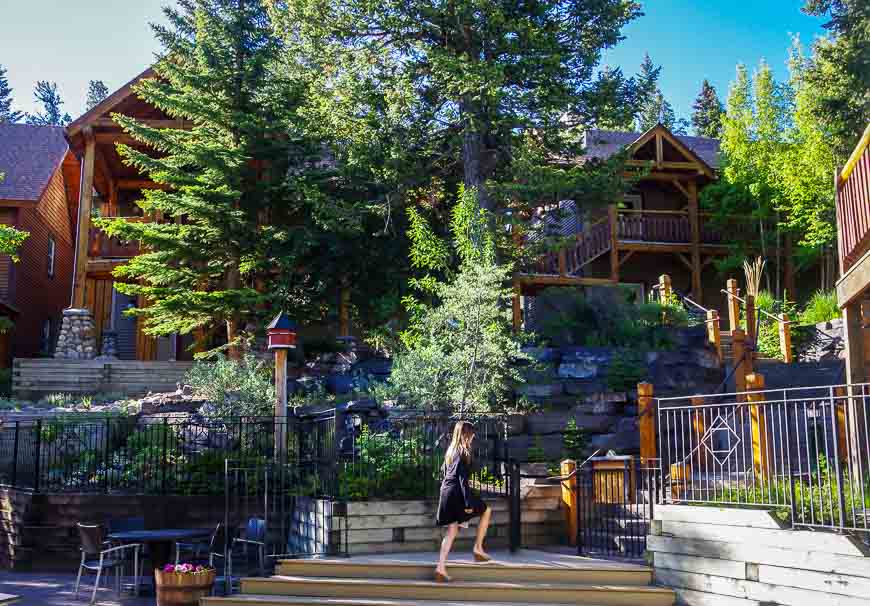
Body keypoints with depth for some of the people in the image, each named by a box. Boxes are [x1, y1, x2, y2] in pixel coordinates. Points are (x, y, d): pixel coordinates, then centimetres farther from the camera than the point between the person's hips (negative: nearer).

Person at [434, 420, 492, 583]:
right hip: (457, 492, -8)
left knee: (452, 531, 10)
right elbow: (463, 479, -17)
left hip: (446, 491, 8)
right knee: (486, 511, 14)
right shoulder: (464, 452, -11)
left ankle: (441, 567, 1)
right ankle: (478, 548, 13)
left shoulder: (451, 450, 14)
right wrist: (468, 503, -18)